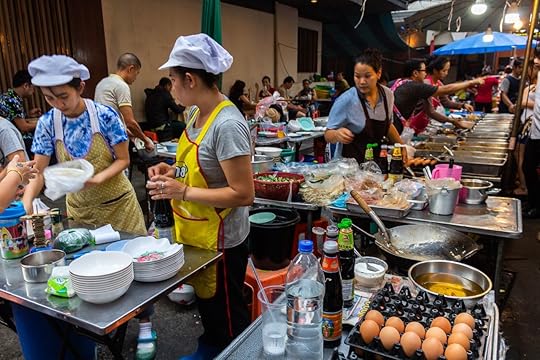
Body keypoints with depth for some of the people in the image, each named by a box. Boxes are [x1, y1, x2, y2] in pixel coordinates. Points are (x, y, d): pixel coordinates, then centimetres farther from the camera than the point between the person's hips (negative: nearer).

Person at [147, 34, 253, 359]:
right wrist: (175, 171, -2)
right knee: (205, 300, 28)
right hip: (196, 234, 9)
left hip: (221, 240, -9)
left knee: (227, 313, 14)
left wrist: (183, 191, -25)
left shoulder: (227, 125, -27)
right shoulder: (197, 112, 2)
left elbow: (243, 194, -27)